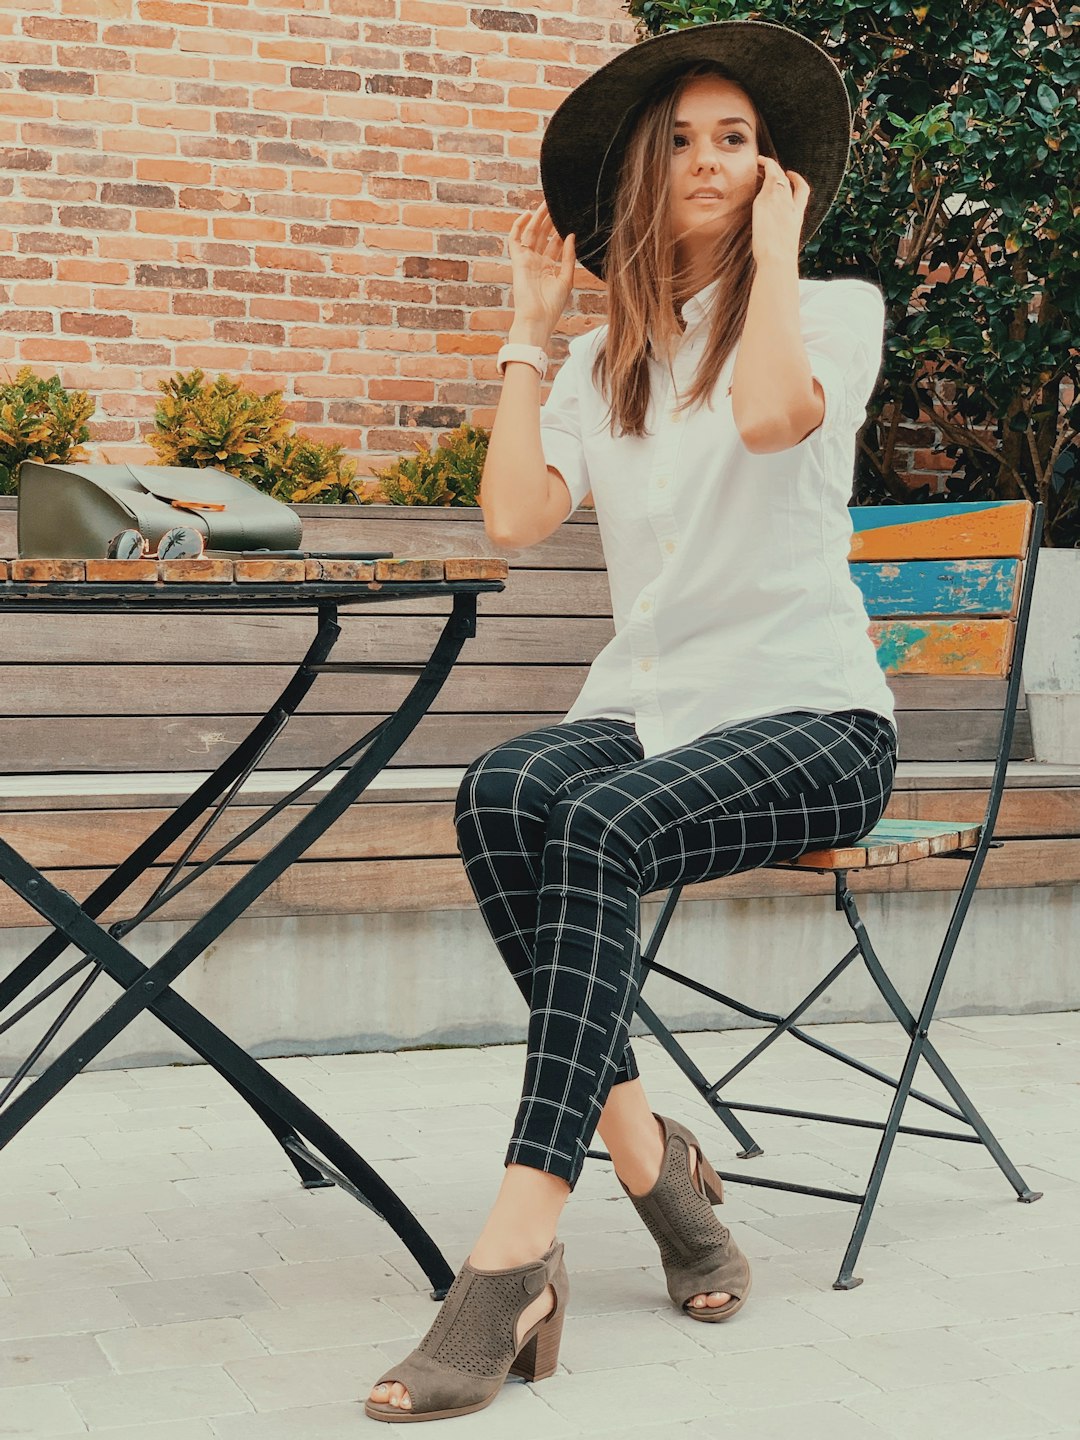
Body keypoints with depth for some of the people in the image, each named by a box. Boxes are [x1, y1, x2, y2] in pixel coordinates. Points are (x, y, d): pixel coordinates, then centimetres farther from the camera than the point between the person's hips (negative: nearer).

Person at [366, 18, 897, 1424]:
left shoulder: (839, 308, 6)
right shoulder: (604, 363, 19)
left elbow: (770, 415, -19)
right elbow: (514, 515, 2)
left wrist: (774, 247, -5)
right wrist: (531, 328, 9)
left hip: (809, 715, -4)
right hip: (646, 705, 4)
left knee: (603, 825, -35)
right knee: (502, 793, -31)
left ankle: (516, 1254, -38)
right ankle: (643, 1145, -24)